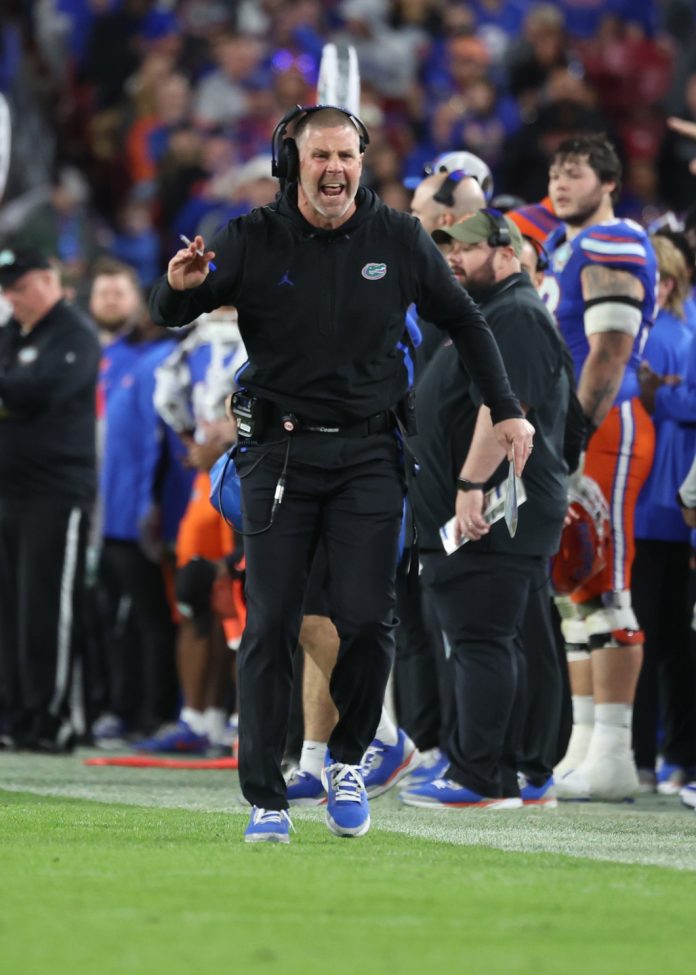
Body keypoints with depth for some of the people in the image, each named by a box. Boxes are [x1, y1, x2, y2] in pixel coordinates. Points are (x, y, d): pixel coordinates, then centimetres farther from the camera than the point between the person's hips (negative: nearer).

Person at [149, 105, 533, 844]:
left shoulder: (398, 240, 3)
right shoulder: (253, 240, -3)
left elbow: (463, 322, 15)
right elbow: (168, 314, -1)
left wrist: (507, 412, 9)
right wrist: (180, 287, -26)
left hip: (367, 452, 1)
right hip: (279, 450, -1)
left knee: (366, 618, -9)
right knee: (270, 626, -5)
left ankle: (346, 760, 15)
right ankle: (265, 800, 0)